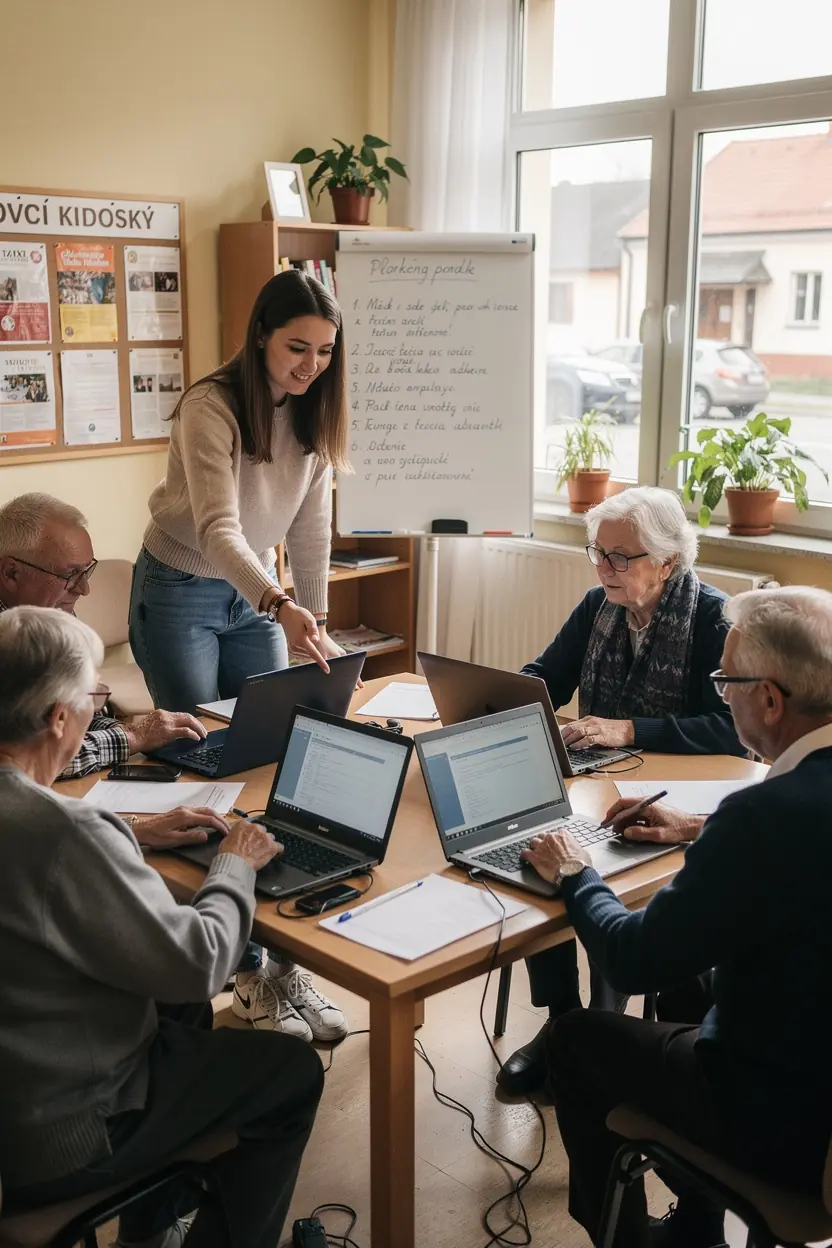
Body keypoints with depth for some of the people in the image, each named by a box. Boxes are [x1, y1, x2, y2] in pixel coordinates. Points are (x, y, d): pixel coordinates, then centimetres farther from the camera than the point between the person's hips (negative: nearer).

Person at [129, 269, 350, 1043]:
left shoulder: (312, 416, -2)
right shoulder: (212, 407, -23)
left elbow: (309, 529, 2)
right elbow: (216, 528, -34)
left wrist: (315, 623, -2)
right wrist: (282, 608, -48)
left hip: (255, 595, 6)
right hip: (179, 592, -6)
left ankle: (284, 960, 10)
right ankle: (251, 974, 6)